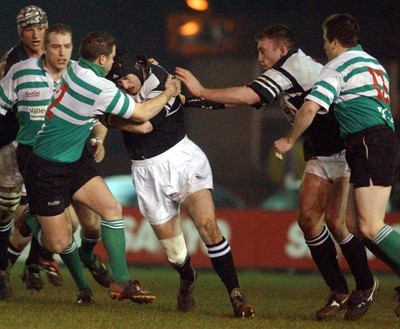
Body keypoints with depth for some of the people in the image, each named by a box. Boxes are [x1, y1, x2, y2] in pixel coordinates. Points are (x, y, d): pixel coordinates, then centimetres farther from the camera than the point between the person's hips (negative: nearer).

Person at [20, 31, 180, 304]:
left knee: (111, 208, -4)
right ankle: (31, 219, 29)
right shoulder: (100, 88, -26)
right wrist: (168, 93, 3)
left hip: (73, 163, 9)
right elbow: (141, 114, -13)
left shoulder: (74, 70, -1)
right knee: (60, 244, -2)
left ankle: (121, 281, -1)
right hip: (47, 171, -9)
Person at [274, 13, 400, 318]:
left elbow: (311, 107, -11)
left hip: (370, 144, -9)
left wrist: (290, 140, 5)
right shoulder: (373, 63, 25)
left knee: (370, 226, -17)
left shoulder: (338, 66, -2)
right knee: (353, 222, 8)